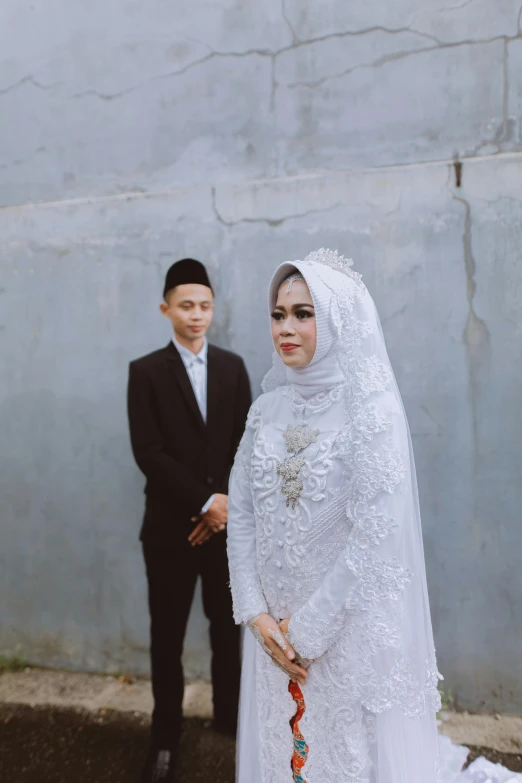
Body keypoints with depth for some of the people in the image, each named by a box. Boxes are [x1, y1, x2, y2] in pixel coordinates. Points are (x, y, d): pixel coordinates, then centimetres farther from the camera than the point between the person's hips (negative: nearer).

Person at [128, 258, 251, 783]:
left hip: (227, 519, 3)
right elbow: (148, 452, -11)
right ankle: (166, 737, 28)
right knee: (168, 634, 9)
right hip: (171, 524, -2)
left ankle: (228, 713, 37)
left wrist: (226, 503, -8)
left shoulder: (233, 367, 6)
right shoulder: (145, 372, -3)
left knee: (227, 625, 16)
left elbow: (245, 442, 3)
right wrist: (205, 501, -15)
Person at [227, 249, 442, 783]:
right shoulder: (267, 408, 1)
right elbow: (240, 513, 1)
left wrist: (309, 630, -13)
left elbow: (376, 535, -18)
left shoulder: (372, 411, -15)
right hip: (275, 626, 5)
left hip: (348, 624, -4)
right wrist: (256, 613, -5)